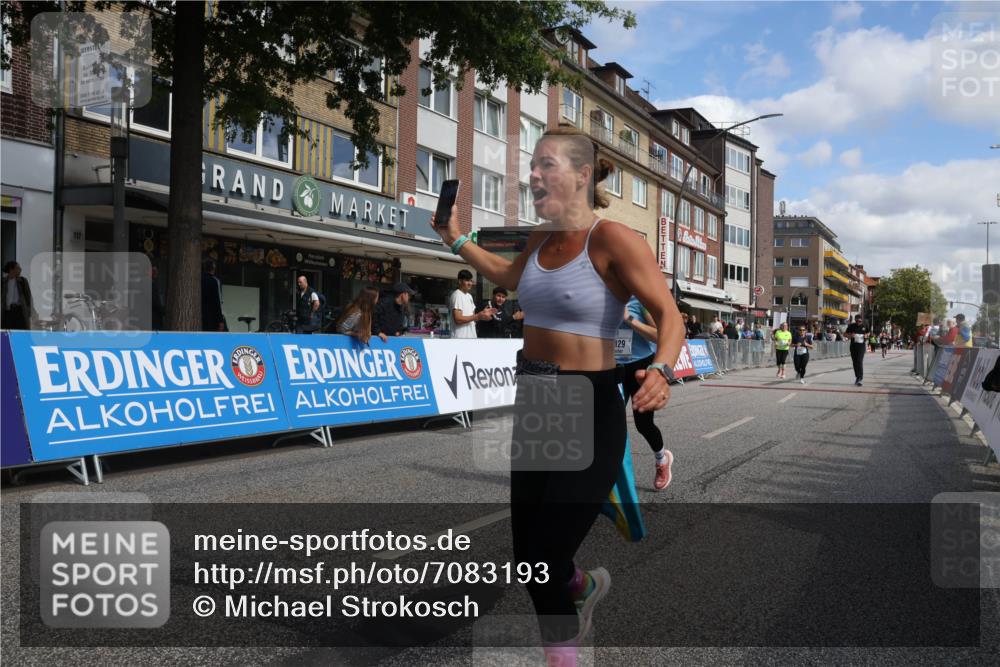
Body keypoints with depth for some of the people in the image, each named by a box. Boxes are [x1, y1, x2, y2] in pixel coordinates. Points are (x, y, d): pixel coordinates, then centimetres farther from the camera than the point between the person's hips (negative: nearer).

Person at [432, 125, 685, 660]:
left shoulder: (611, 239, -15)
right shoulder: (540, 239, 7)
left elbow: (668, 316, -19)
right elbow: (512, 276, 29)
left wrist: (660, 369, -38)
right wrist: (456, 240, 25)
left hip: (589, 413, -7)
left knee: (543, 560, -3)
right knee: (526, 554, 14)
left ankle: (563, 652, 26)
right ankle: (583, 586, 48)